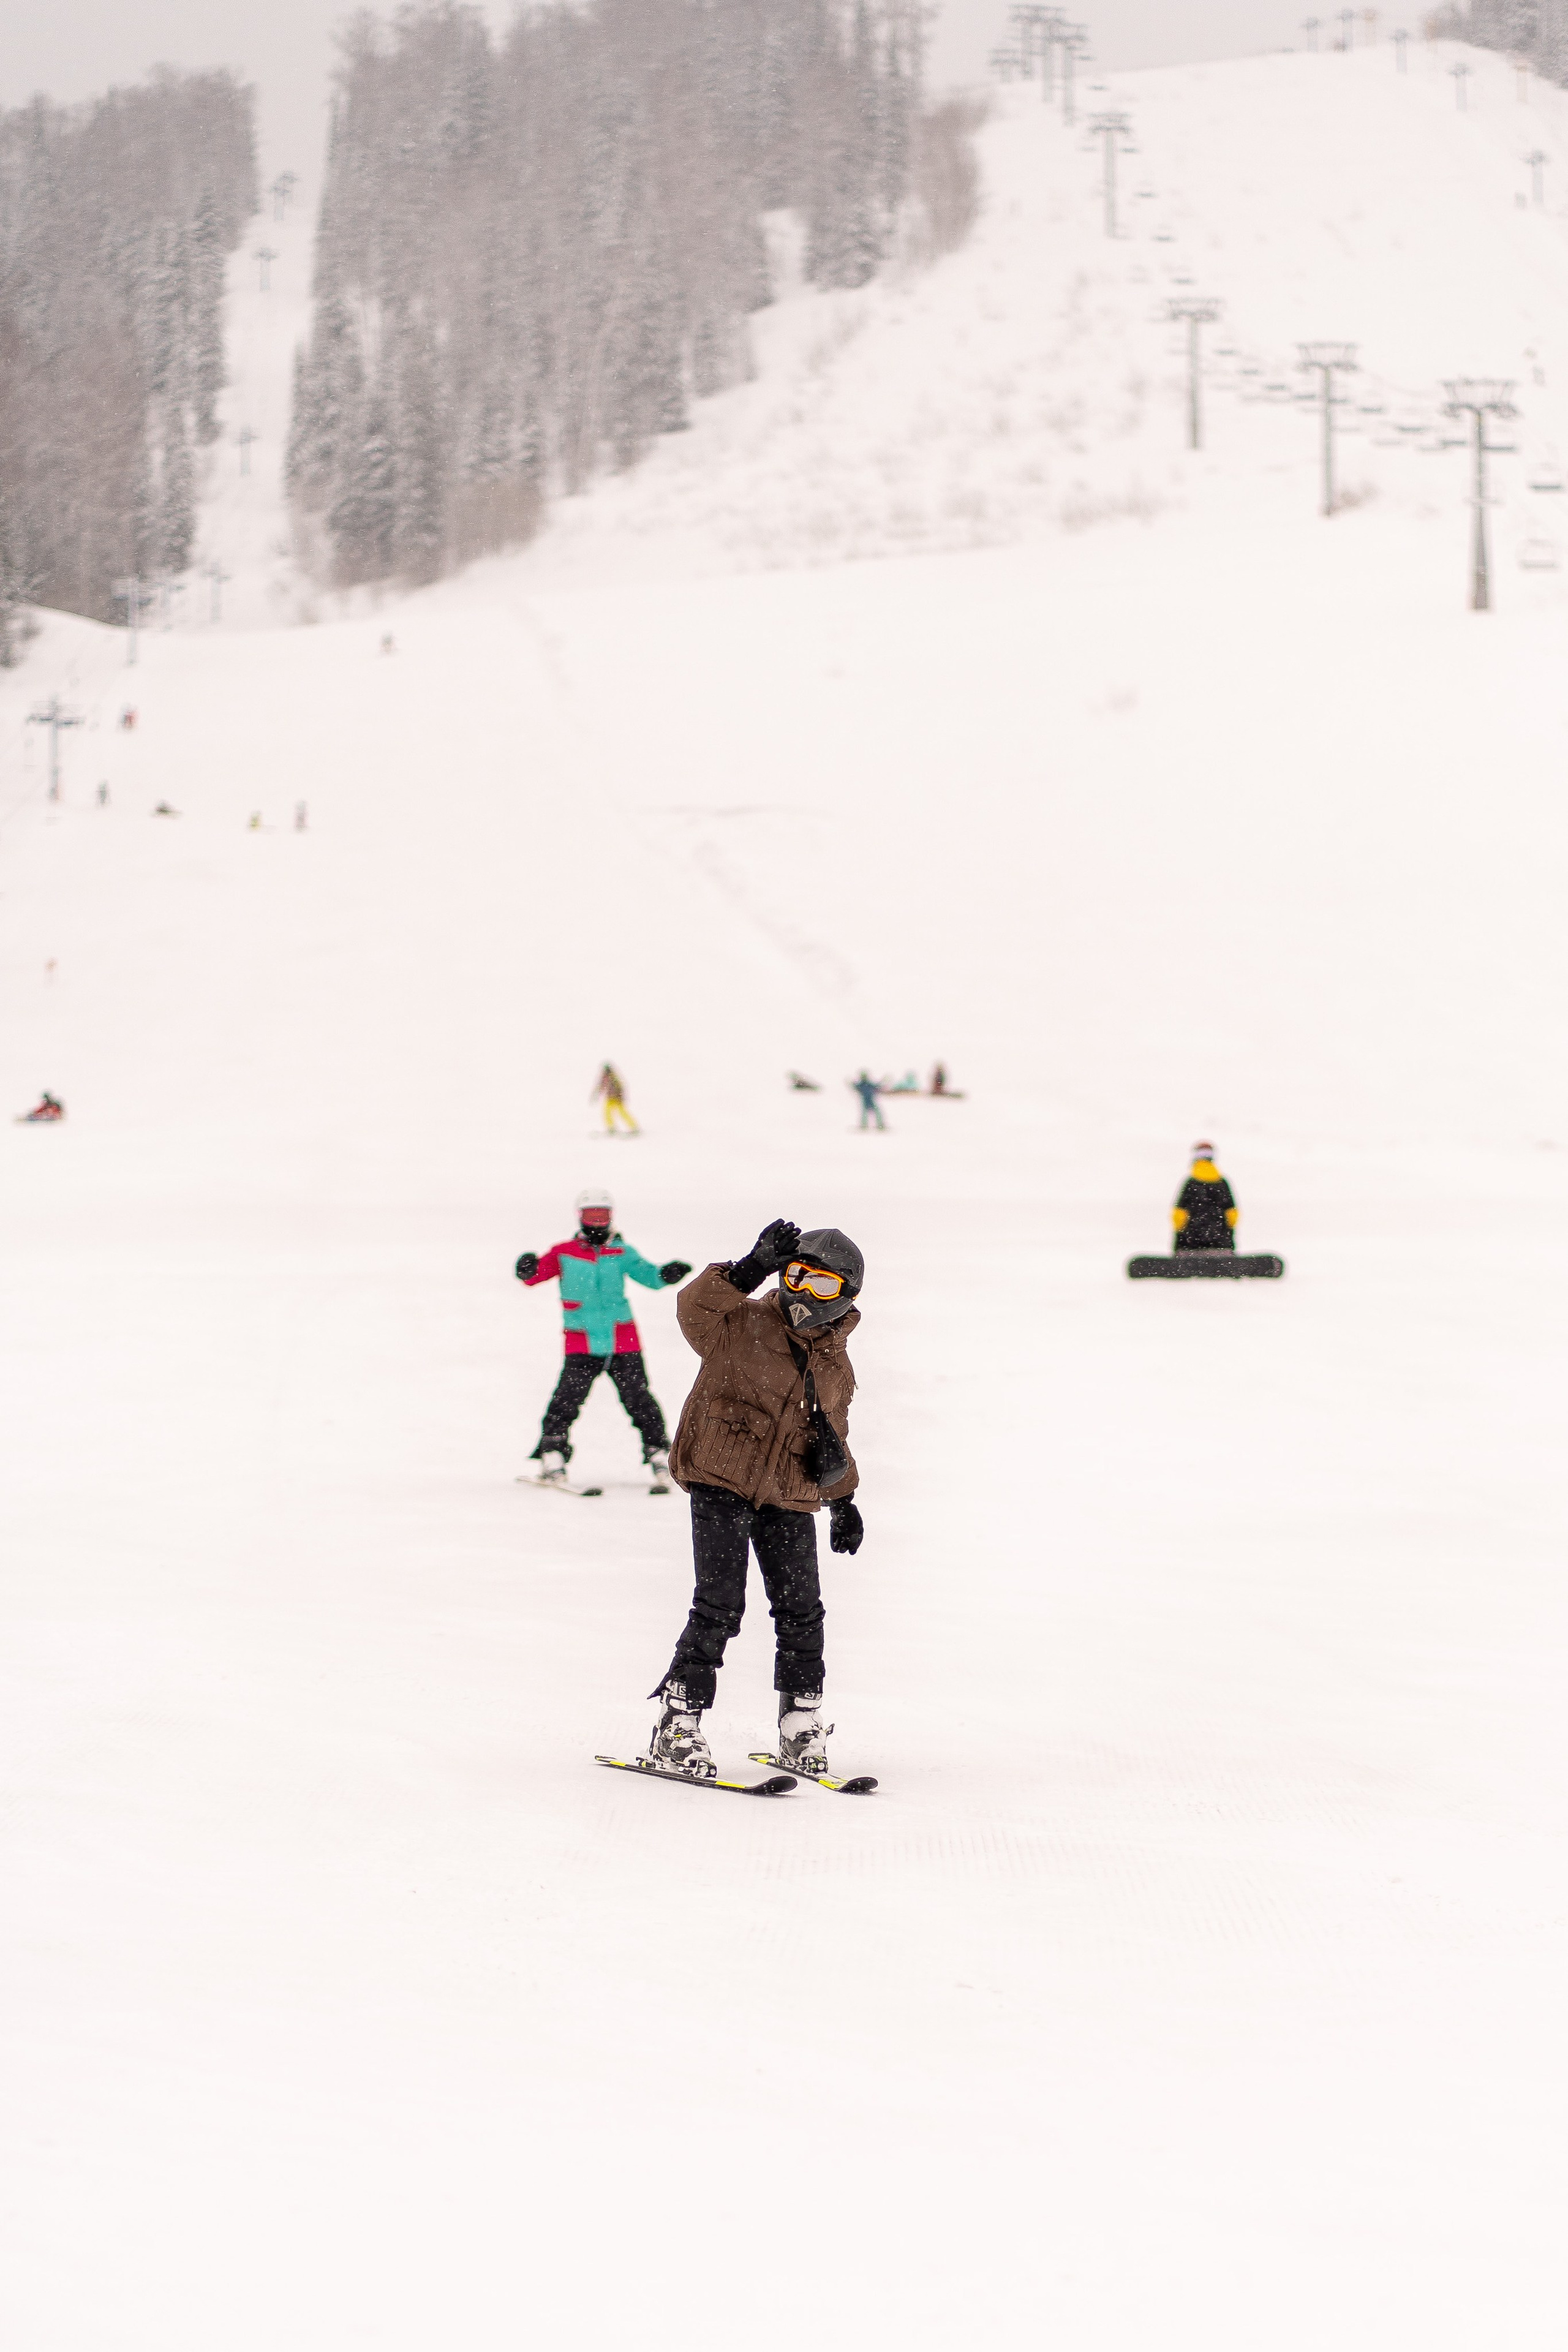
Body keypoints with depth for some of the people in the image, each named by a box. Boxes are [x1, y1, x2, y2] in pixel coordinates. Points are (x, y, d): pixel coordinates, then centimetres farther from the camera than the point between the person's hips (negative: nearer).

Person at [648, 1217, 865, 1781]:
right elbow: (696, 1310, -24)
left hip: (789, 1500, 5)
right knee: (719, 1607, -12)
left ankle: (802, 1730, 16)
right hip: (721, 1482, -5)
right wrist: (751, 1269, -33)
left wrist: (843, 1499, 27)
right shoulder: (746, 1327, -3)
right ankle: (677, 1726, -5)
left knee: (801, 1611, 2)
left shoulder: (836, 1365, 16)